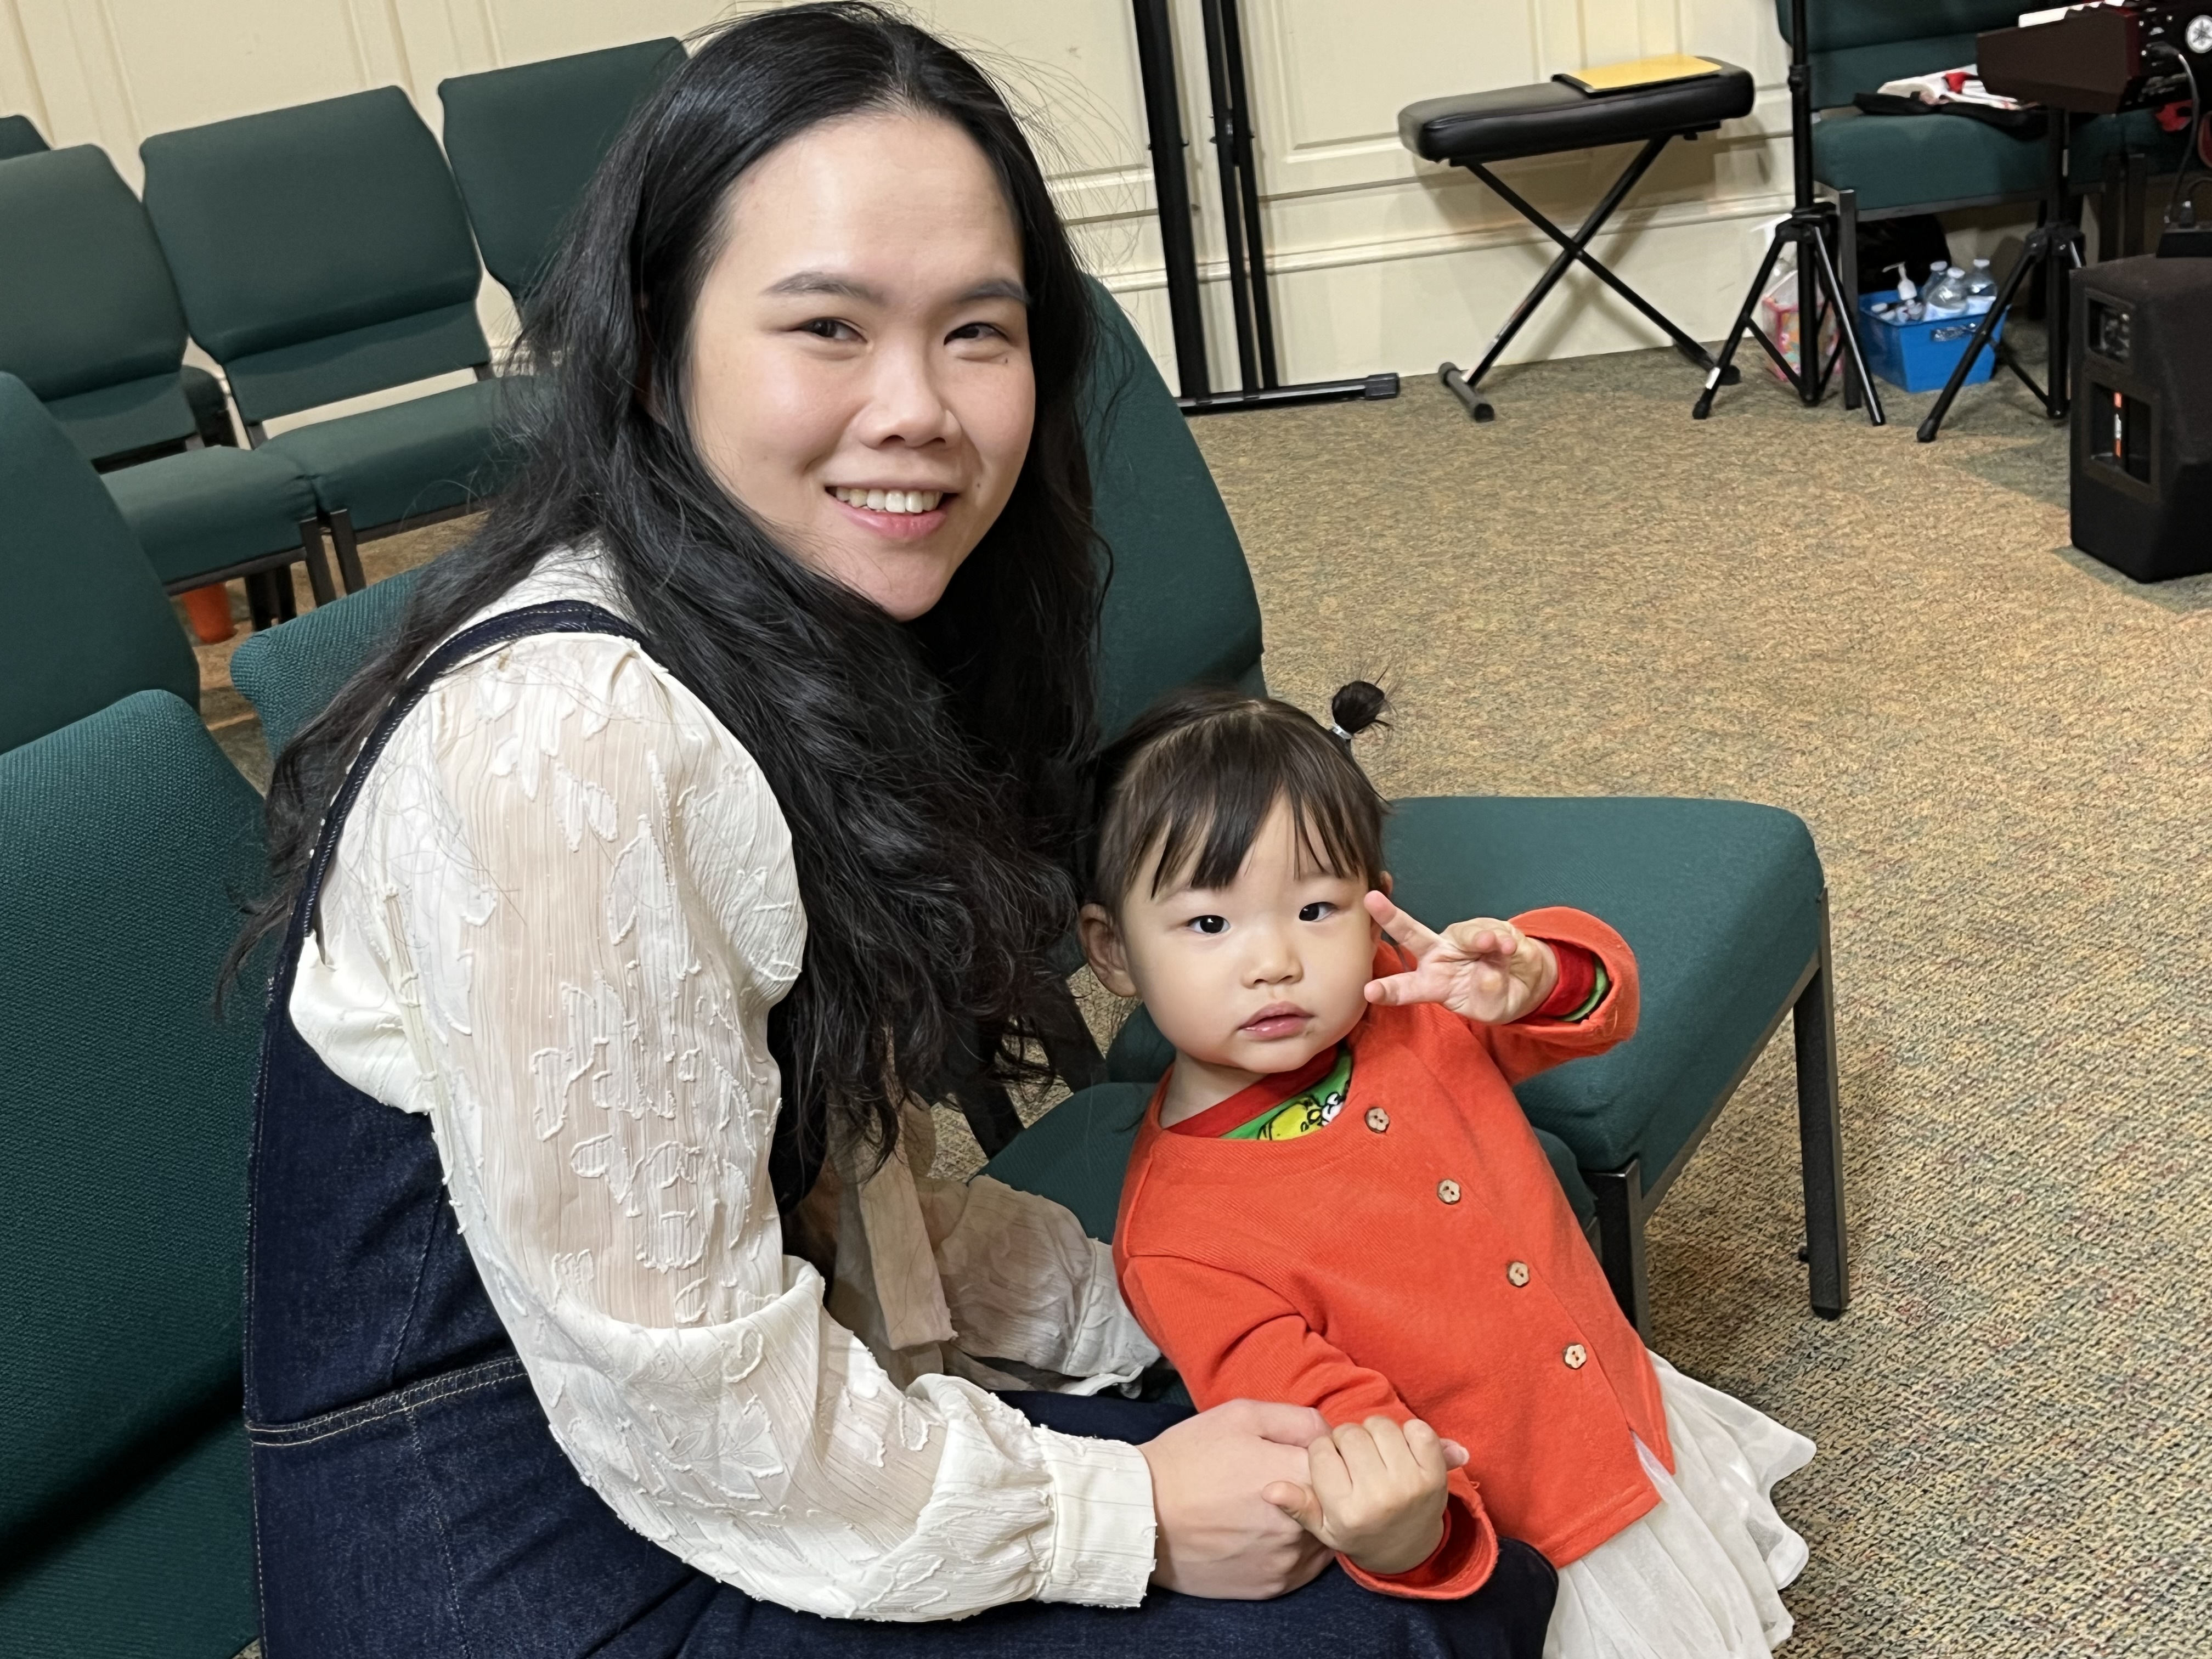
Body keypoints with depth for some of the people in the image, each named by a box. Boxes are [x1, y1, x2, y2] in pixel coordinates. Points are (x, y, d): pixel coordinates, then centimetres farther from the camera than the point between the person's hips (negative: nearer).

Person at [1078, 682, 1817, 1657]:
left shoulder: (1410, 1007, -12)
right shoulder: (1176, 1244, -28)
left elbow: (1597, 994, -2)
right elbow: (1332, 1440, -29)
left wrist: (1531, 978, -26)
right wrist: (1397, 1536, -51)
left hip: (1636, 1420, 6)